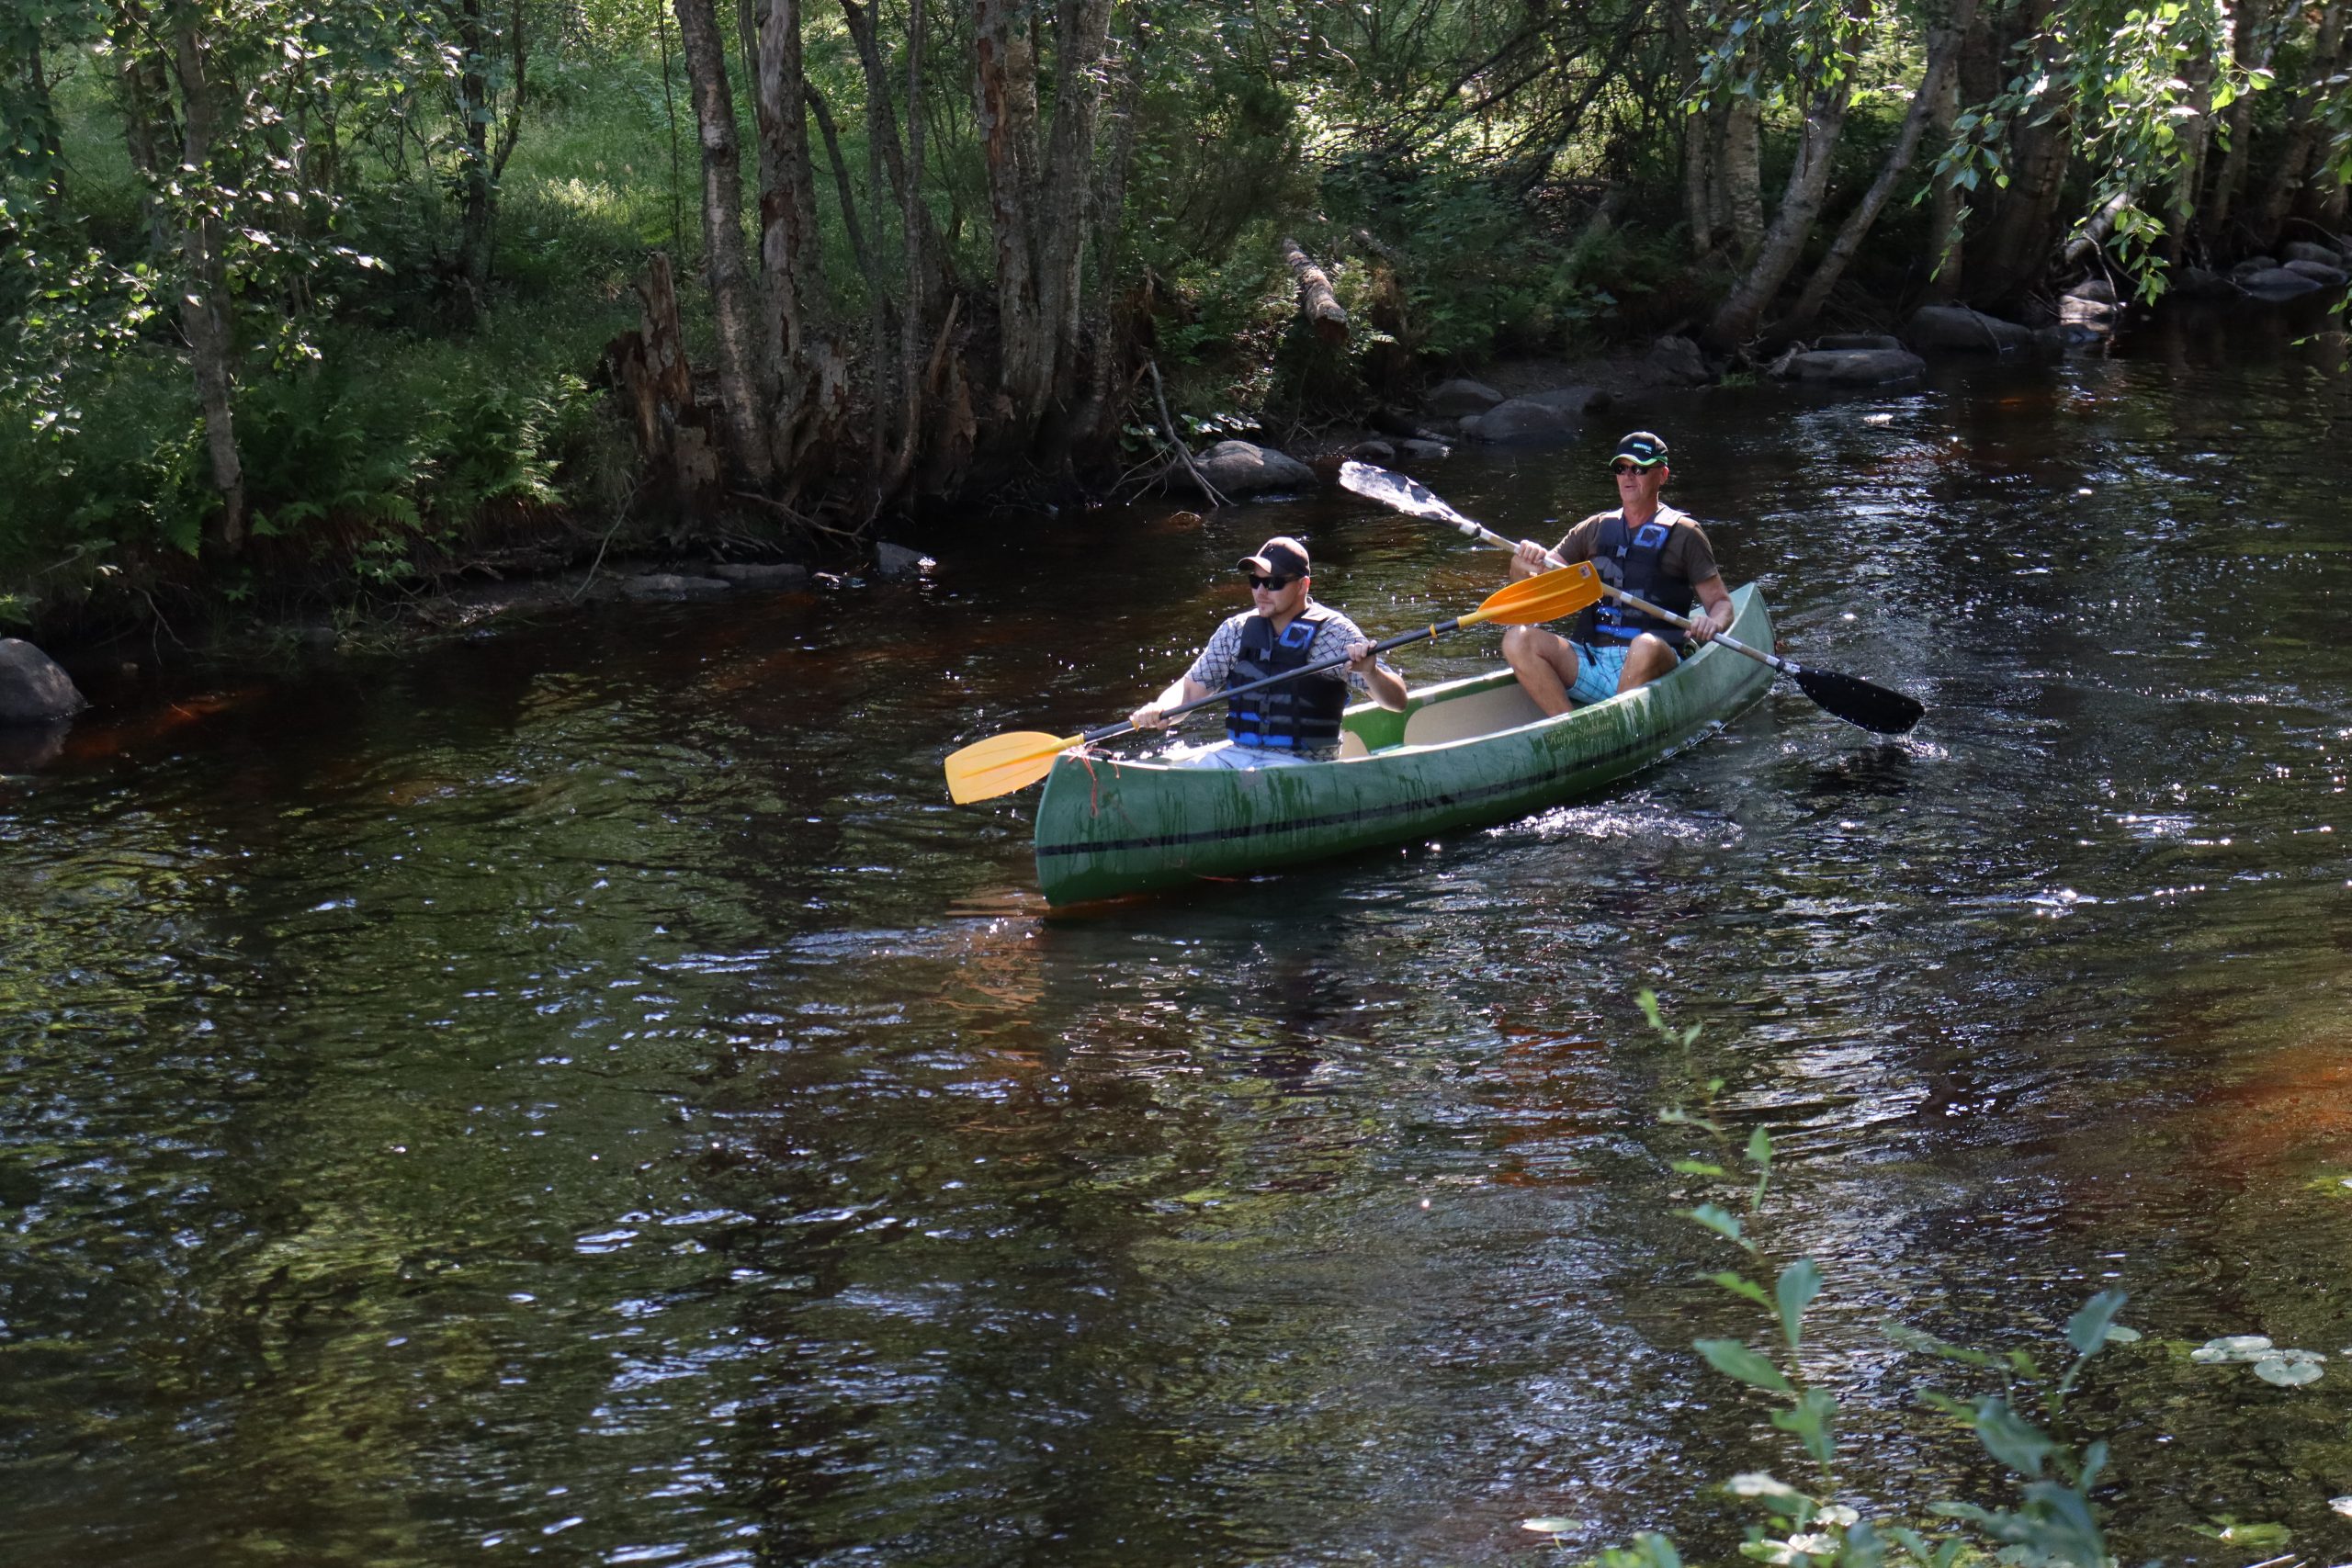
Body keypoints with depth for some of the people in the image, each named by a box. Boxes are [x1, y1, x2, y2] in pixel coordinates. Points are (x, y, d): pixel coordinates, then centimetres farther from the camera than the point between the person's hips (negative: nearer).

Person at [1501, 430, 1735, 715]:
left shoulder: (1683, 534, 8)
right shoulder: (1595, 529, 18)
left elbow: (1721, 602, 8)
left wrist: (1713, 623, -17)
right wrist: (1523, 565, -10)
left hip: (1650, 670, -4)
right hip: (1590, 664, 4)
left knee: (1646, 647, -38)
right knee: (1517, 640, -20)